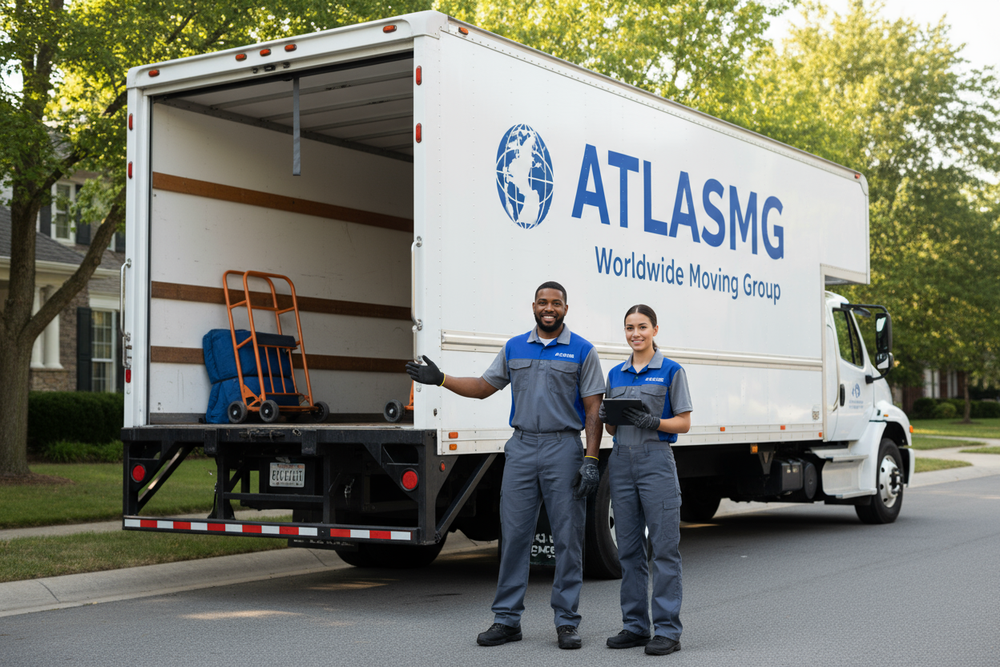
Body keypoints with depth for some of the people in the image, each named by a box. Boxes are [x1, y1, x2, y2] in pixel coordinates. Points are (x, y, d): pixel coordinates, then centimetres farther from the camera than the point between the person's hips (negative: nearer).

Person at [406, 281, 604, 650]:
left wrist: (591, 460, -10)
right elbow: (483, 387, 18)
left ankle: (567, 622, 9)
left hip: (564, 447, -3)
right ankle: (506, 619, 10)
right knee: (513, 534, 3)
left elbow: (594, 410, -2)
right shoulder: (514, 348, 12)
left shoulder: (582, 351, 2)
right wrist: (440, 380, 5)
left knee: (568, 538, 0)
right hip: (521, 447, 3)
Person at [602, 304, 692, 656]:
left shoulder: (671, 371, 0)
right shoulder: (616, 374, 14)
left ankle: (667, 630, -2)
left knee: (664, 546, -5)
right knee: (629, 546, 7)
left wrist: (651, 421, -18)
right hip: (622, 459, 5)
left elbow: (684, 423, -2)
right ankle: (635, 625, 15)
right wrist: (608, 418, -6)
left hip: (656, 459, -5)